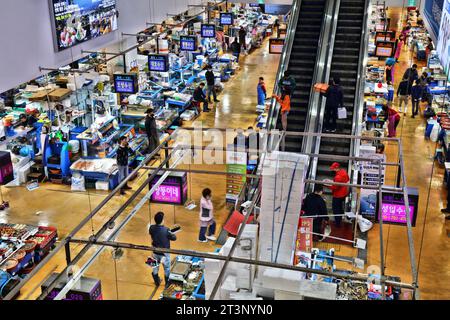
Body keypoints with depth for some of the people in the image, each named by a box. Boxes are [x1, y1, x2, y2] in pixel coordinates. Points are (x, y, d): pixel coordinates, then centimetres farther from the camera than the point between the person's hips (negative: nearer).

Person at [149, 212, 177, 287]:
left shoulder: (151, 228, -17)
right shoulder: (166, 230, -30)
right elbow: (174, 238, -16)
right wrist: (171, 233, 2)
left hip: (155, 252, 4)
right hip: (164, 253, -4)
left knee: (155, 268, 26)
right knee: (166, 269, 20)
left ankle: (157, 281, 46)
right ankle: (167, 283, 37)